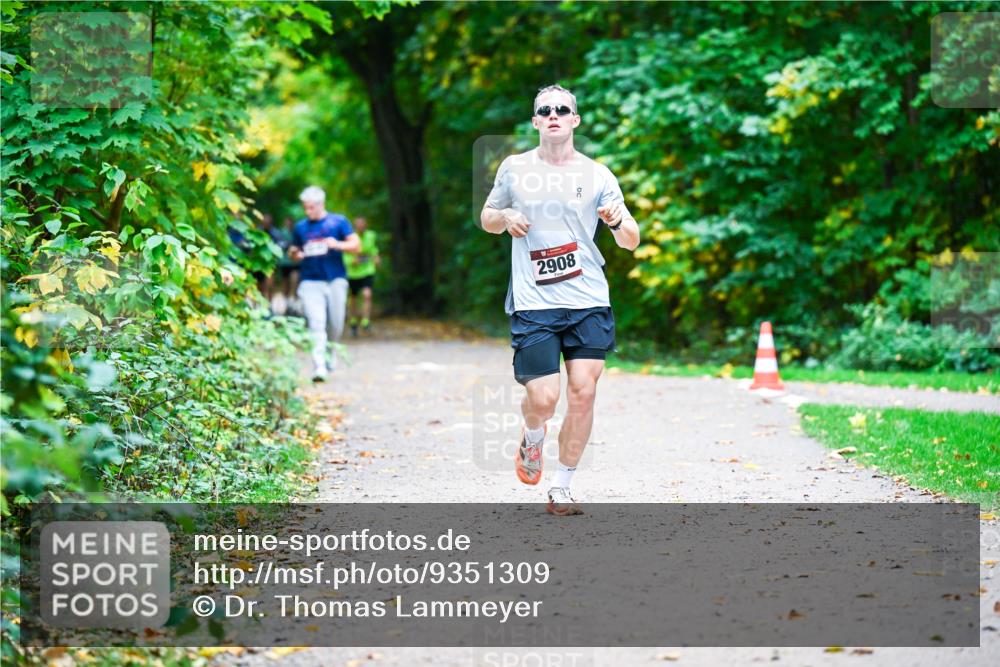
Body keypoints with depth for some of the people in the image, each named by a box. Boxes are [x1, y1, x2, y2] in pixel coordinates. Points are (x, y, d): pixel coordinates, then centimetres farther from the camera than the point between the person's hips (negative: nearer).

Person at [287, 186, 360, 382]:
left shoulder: (338, 222, 3)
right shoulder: (300, 227, 11)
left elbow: (355, 245, 1)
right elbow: (293, 250, 21)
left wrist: (337, 244, -17)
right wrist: (295, 254, -3)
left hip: (336, 279, 0)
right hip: (310, 281, 0)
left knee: (336, 323, 5)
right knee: (316, 323, -13)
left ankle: (331, 350, 35)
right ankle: (319, 366, -20)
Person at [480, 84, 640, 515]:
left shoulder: (597, 176, 6)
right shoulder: (514, 169, 7)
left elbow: (631, 243, 7)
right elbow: (487, 218, 21)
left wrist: (619, 221, -16)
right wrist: (505, 216, -3)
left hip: (589, 302, 1)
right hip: (533, 303, -1)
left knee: (583, 392, -6)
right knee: (543, 398, -10)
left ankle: (561, 490, 8)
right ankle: (532, 438, 27)